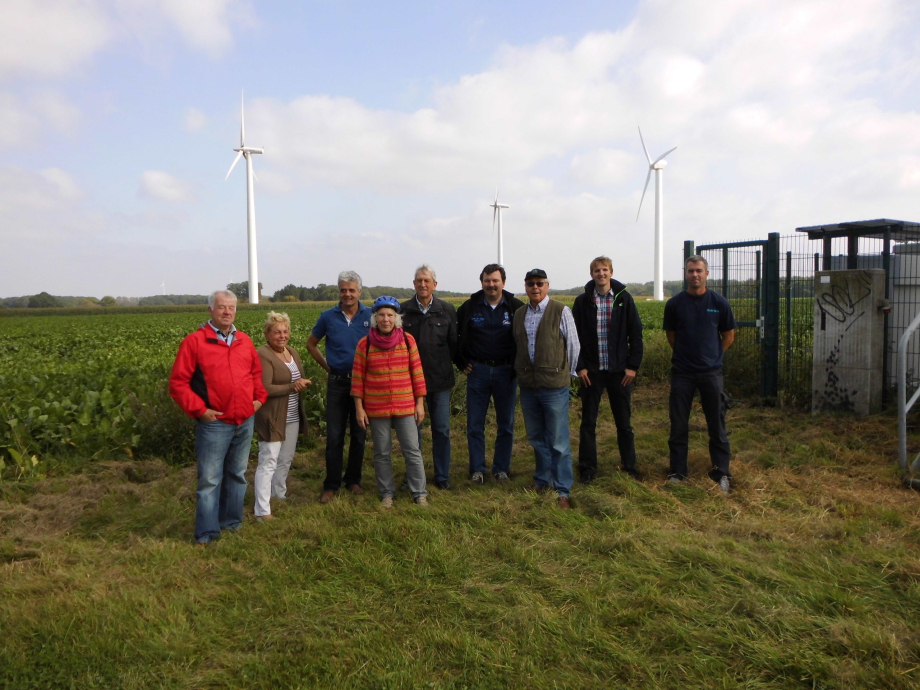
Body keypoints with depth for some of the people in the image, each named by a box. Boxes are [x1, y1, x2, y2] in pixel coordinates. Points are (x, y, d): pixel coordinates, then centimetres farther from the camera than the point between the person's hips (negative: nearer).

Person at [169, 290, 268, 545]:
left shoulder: (244, 341, 9)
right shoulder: (194, 342, -8)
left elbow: (256, 373, 22)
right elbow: (178, 383, -9)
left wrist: (260, 397, 8)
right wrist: (199, 410, -13)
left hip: (245, 422, 6)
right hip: (214, 423, -5)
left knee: (237, 474, 16)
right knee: (210, 479, -1)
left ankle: (232, 522, 31)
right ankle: (207, 533, 9)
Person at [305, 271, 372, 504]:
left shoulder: (370, 316, -2)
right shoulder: (328, 317, 0)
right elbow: (311, 344, 14)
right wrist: (327, 366, 7)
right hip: (337, 382, 0)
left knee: (359, 434, 10)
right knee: (334, 436, 1)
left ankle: (353, 479, 24)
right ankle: (331, 484, 11)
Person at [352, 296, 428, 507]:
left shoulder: (407, 340, -1)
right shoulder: (365, 344, -3)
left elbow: (417, 372, 3)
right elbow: (357, 378, 0)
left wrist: (420, 402, 2)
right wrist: (359, 408, -2)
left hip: (406, 407, 0)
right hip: (377, 409, 0)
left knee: (412, 451, 4)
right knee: (381, 453, 11)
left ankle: (419, 493, 17)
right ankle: (387, 493, 25)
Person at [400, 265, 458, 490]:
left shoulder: (447, 310, 1)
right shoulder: (403, 310, -1)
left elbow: (454, 343, 7)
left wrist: (447, 366, 6)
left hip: (440, 378, 0)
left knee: (442, 429, 6)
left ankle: (442, 476, 20)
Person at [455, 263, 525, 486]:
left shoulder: (516, 307, -3)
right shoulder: (469, 307, 0)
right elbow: (453, 335, 9)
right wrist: (461, 362, 5)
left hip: (506, 371, 0)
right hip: (477, 370, 1)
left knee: (506, 424, 7)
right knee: (474, 424, 3)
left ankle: (501, 469, 20)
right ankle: (477, 469, 14)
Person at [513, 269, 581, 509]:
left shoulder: (561, 311, -5)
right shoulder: (519, 314, 10)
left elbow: (573, 345, 2)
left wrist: (567, 373, 8)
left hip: (554, 385, -5)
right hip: (527, 384, 5)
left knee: (558, 441, -2)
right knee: (536, 438, 15)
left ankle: (562, 491, 7)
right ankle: (542, 480, 30)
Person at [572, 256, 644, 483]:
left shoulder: (624, 299, 1)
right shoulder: (582, 301, 1)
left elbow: (636, 334, 2)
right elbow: (574, 336, 1)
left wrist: (633, 365, -4)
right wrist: (580, 366, -5)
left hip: (619, 370, 0)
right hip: (591, 370, 0)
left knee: (624, 422, 9)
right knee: (588, 422, 6)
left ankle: (629, 466, 22)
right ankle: (587, 468, 16)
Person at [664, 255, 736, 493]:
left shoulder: (719, 303, 0)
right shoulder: (674, 303, 0)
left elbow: (729, 335, 10)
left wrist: (713, 356, 8)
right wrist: (686, 355, 9)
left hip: (711, 372, 0)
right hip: (682, 372, 0)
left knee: (717, 424, 4)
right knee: (678, 425, 6)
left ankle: (722, 473, 15)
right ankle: (677, 472, 17)